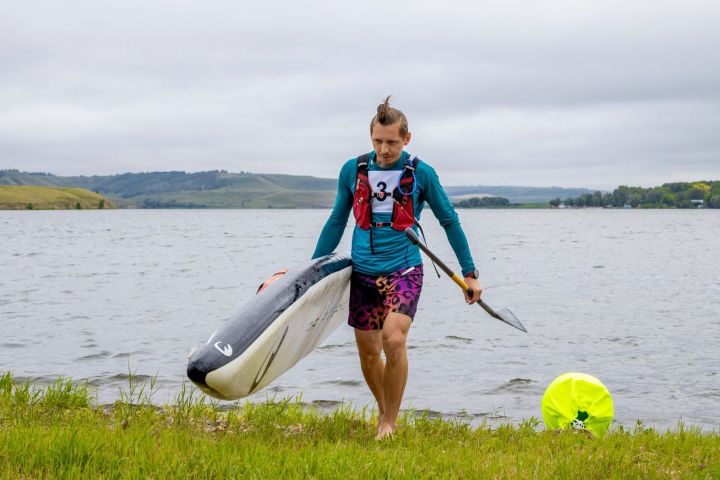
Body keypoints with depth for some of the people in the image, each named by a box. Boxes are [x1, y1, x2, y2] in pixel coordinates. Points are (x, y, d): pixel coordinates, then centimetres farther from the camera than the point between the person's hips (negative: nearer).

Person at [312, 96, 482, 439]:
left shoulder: (421, 173, -3)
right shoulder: (352, 170, 3)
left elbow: (450, 222, 6)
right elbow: (336, 222, 14)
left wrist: (470, 274, 7)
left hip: (404, 270, -3)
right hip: (363, 272, 3)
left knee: (394, 340, -22)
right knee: (367, 352, 8)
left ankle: (390, 421, -4)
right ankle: (384, 411, 32)